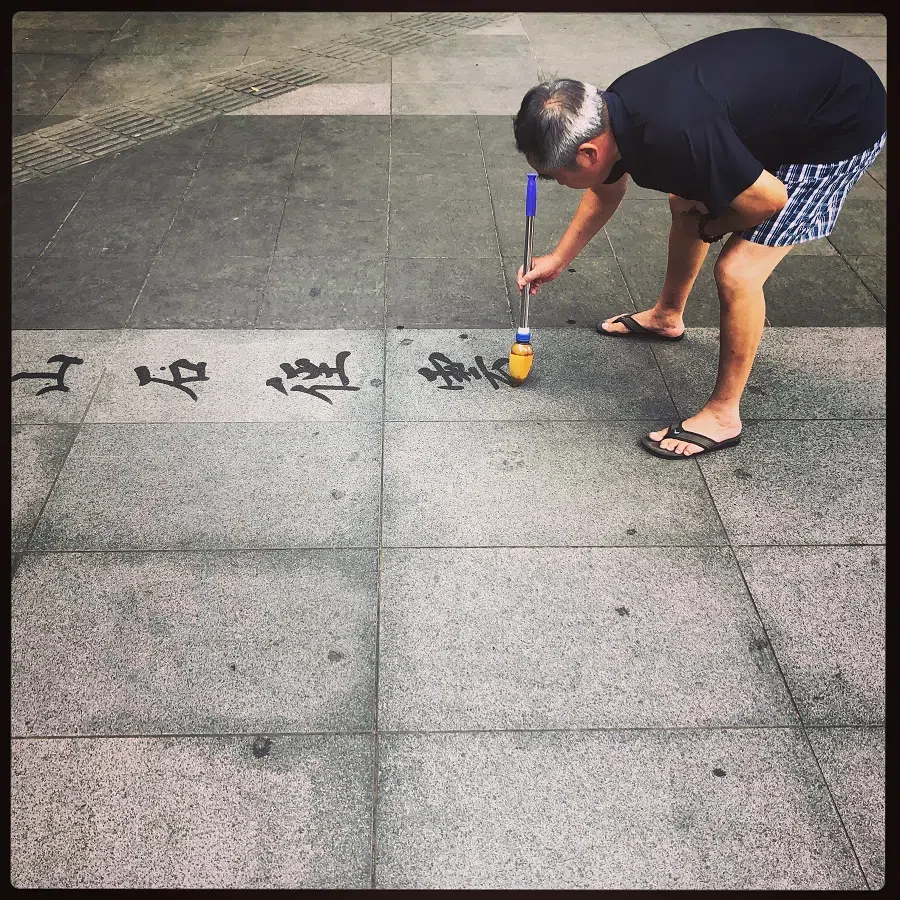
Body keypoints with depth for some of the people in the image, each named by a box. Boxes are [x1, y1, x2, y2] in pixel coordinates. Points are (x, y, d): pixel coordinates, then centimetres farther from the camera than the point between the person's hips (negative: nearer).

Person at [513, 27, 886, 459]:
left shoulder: (674, 137, -39)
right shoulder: (610, 111, -10)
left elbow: (770, 199, -26)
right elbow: (607, 188, 12)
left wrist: (710, 225, -6)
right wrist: (559, 259, 20)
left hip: (844, 126, -8)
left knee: (737, 270, -14)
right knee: (686, 202, 20)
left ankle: (722, 415, 2)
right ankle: (667, 316, 44)